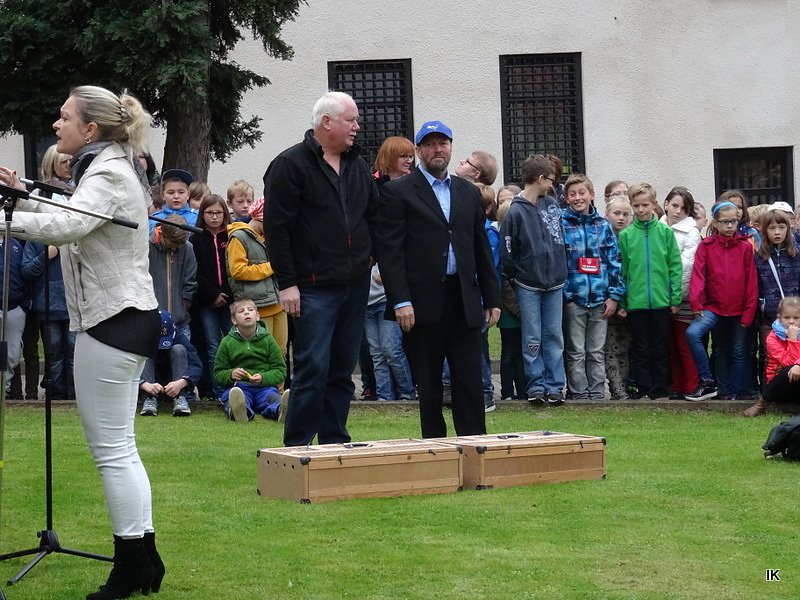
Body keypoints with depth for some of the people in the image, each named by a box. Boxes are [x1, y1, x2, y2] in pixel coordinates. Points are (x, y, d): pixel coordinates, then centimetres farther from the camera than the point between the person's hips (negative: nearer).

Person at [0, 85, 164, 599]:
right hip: (124, 316, 11)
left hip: (114, 320, -11)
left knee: (112, 449, -6)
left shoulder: (108, 174, -15)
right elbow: (69, 222, 23)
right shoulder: (106, 168, 17)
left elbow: (65, 227, -32)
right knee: (120, 448, 14)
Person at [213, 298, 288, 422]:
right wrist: (230, 375, -11)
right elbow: (217, 374, 13)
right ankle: (238, 410, -72)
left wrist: (263, 378, -10)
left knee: (272, 396, -34)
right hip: (237, 385, -1)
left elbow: (281, 371, 10)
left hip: (264, 385, 1)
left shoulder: (267, 340, 12)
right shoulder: (227, 342, 12)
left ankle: (281, 410, -68)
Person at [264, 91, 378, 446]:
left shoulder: (357, 166, 14)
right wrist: (286, 283, -13)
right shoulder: (291, 165, -6)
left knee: (343, 370, 8)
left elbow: (374, 214, 25)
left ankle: (334, 441, 15)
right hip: (313, 287, -7)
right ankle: (296, 448, -3)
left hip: (355, 284, 7)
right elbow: (276, 228, -10)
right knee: (313, 368, -10)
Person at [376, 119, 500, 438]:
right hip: (423, 302, -3)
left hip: (464, 301, 4)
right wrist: (401, 301, -15)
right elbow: (389, 251, -6)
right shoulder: (397, 193, 0)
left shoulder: (469, 193, 16)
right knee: (428, 385, 3)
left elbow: (481, 248, 17)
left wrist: (492, 298, 12)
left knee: (469, 382, -1)